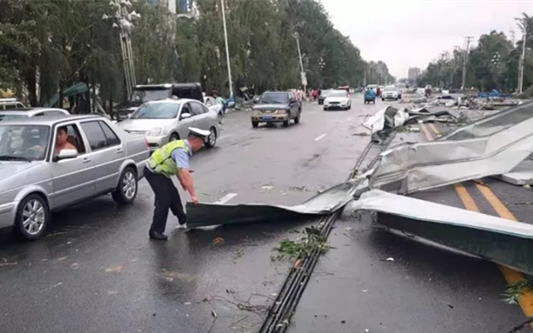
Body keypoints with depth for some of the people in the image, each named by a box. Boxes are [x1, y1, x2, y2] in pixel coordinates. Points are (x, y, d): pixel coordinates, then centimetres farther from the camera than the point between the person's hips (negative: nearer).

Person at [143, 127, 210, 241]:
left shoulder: (183, 145, 2)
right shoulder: (181, 150, -28)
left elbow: (178, 168, 16)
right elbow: (185, 174, -36)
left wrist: (182, 181, 15)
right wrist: (193, 195, -36)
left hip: (160, 171, 10)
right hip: (153, 172, -10)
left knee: (173, 195, 19)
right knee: (164, 200, -12)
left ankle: (183, 221, 38)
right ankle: (155, 231, -4)